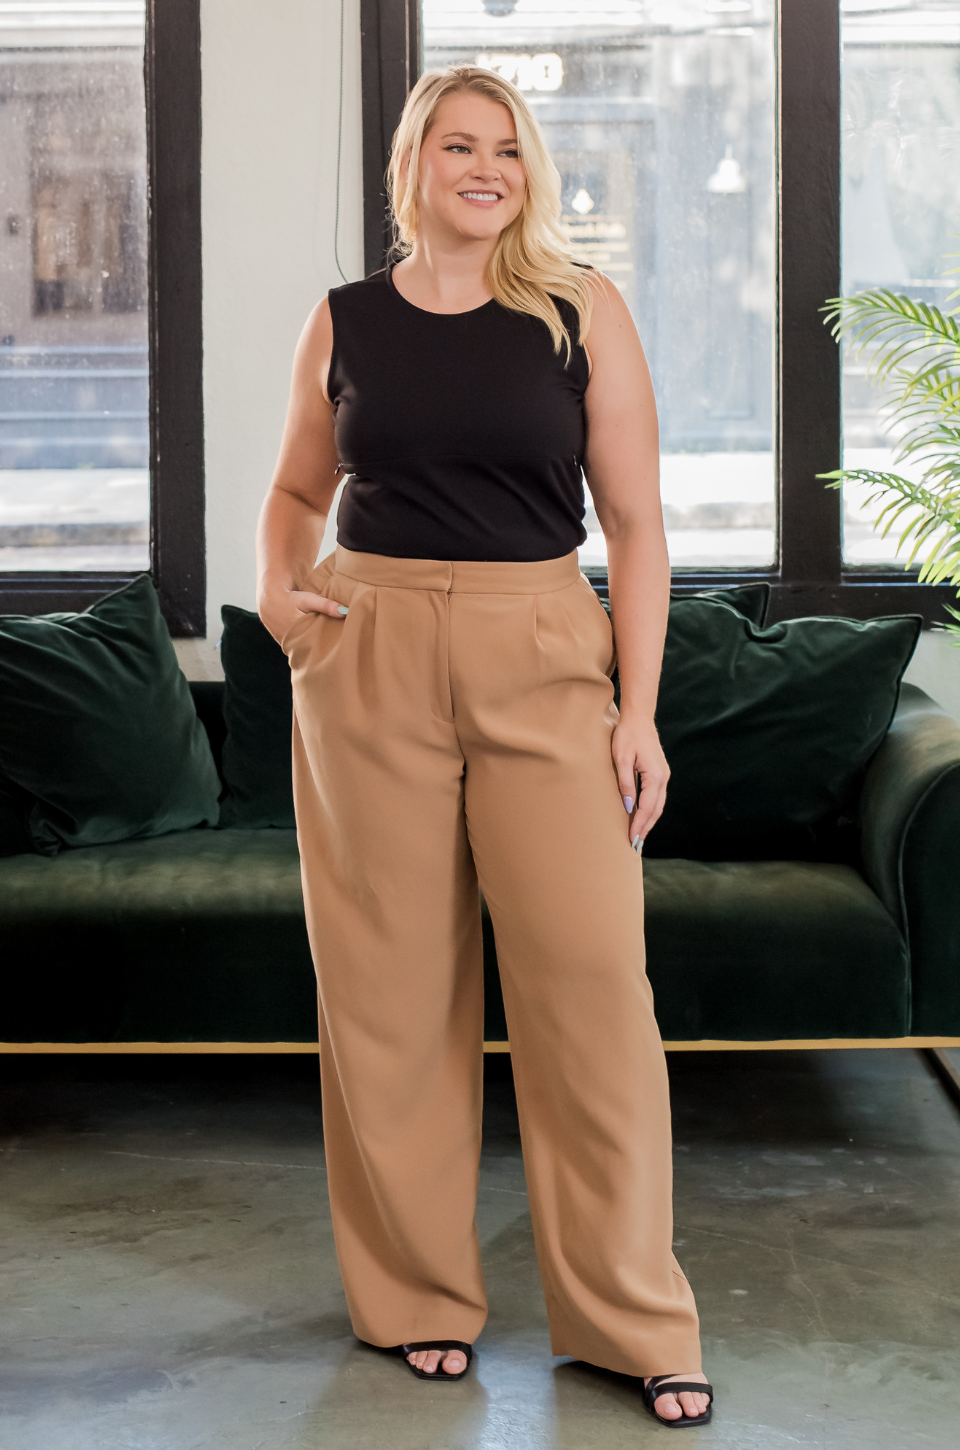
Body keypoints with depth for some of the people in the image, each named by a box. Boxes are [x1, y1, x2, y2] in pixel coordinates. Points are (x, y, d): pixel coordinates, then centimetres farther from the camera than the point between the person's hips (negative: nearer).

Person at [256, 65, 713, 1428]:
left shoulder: (583, 311, 3)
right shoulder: (345, 322, 8)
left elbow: (636, 521, 2)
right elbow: (297, 487, 23)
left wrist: (640, 707, -5)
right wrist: (277, 590, 2)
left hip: (542, 662, -1)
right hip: (371, 657, 2)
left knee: (593, 978, -7)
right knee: (391, 989, 4)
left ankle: (638, 1320, 5)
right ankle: (421, 1297, 19)